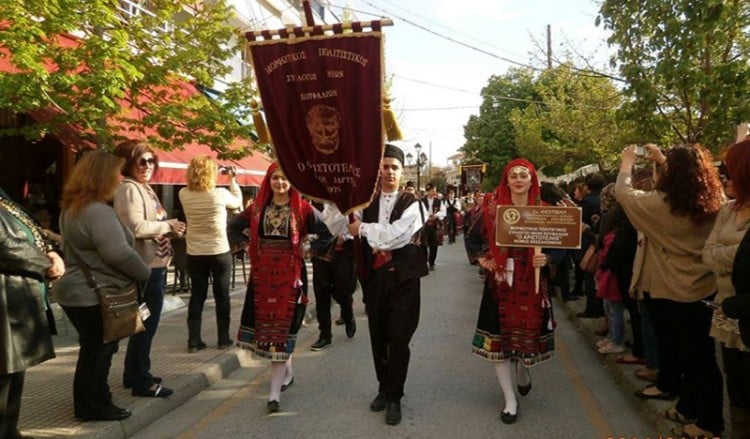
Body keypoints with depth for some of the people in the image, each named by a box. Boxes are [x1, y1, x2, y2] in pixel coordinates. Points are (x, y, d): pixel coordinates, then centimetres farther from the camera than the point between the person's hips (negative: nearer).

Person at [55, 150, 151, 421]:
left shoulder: (72, 209, 12)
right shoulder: (97, 212, -23)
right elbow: (119, 254, -28)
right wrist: (145, 274, -13)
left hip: (79, 291, 10)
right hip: (94, 295, -10)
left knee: (94, 350, 21)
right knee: (98, 352, 4)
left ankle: (88, 403, 33)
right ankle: (94, 407, 18)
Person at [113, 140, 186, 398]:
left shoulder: (145, 188, 16)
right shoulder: (129, 189, -14)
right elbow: (136, 228, -25)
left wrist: (168, 228, 2)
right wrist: (168, 226, -14)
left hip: (154, 264, 11)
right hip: (146, 267, -11)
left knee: (145, 322, 19)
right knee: (147, 323, -2)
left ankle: (134, 374, 32)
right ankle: (141, 381, 10)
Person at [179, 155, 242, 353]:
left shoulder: (184, 195, -6)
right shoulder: (220, 194, -14)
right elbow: (237, 202, 6)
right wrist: (233, 179, 16)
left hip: (195, 254, 3)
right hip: (220, 252, -3)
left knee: (197, 296, 9)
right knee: (222, 295, 9)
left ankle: (194, 341, 10)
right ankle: (223, 339, 15)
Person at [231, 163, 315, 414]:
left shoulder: (302, 208, -4)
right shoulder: (258, 208, 6)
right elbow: (234, 227, 18)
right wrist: (248, 246, 6)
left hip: (290, 274, -4)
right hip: (262, 274, 4)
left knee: (281, 328, -2)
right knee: (264, 325, 10)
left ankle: (274, 392, 3)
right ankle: (287, 372, 35)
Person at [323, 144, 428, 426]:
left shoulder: (410, 204, -5)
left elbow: (394, 235, -21)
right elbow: (336, 225, 0)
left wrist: (362, 228, -12)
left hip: (402, 277, -4)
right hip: (374, 276, 4)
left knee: (398, 338, -1)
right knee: (378, 337, 14)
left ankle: (394, 397, 14)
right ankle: (384, 388, 33)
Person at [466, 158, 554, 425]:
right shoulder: (492, 208, -2)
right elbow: (474, 238, 8)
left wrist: (546, 260, -19)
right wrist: (482, 259, -7)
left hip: (532, 283, 0)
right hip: (500, 282, 0)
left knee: (528, 333, 10)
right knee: (498, 338, 2)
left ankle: (522, 372, 47)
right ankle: (510, 400, 17)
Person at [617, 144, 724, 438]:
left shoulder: (662, 203, -20)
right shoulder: (713, 203, -2)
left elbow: (623, 193, -6)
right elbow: (684, 178, 18)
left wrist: (627, 163, 9)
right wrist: (663, 160, 23)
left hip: (673, 291, -6)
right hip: (704, 288, 6)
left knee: (697, 356, 4)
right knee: (700, 352, 18)